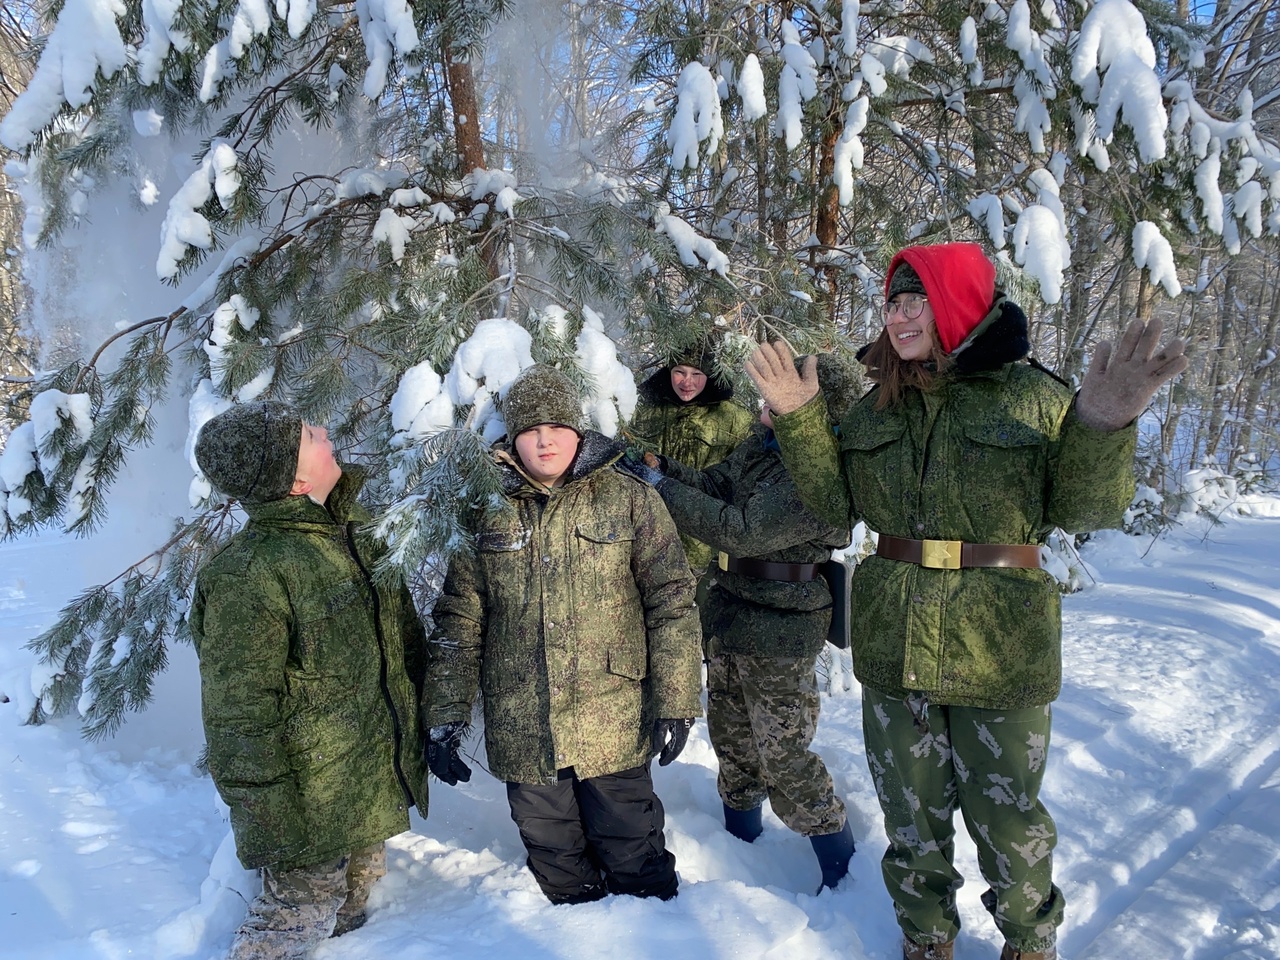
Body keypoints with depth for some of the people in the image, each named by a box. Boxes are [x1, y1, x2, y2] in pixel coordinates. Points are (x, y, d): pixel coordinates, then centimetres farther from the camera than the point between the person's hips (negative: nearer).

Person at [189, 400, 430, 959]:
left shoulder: (353, 531, 2)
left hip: (380, 785, 8)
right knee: (301, 914, 8)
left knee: (350, 908, 24)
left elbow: (405, 635, 14)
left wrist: (426, 721, 19)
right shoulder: (246, 576, -25)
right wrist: (272, 830, -18)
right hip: (313, 802, -8)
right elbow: (239, 719, -22)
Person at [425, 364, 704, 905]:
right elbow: (458, 622, 4)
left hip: (614, 726, -2)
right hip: (521, 733, 2)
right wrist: (445, 718, 0)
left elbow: (671, 602, -3)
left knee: (634, 860, 11)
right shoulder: (486, 513, 3)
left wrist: (675, 702, -7)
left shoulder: (629, 500, -2)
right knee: (553, 860, 17)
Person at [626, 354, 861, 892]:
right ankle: (740, 833, 44)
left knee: (781, 756, 1)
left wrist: (663, 488, -22)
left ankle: (842, 865, 21)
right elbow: (715, 485, 9)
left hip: (778, 634, -9)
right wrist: (661, 467, -8)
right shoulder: (761, 443, 0)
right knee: (731, 736, 22)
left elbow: (740, 531, -29)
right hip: (731, 617, 9)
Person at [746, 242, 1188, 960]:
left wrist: (1103, 426, -26)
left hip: (999, 649, -3)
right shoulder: (875, 407, 6)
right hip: (895, 645, 4)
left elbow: (1085, 510, -8)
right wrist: (799, 420, -7)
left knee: (1005, 815, 12)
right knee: (910, 812, 17)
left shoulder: (1033, 394, -5)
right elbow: (837, 502, 4)